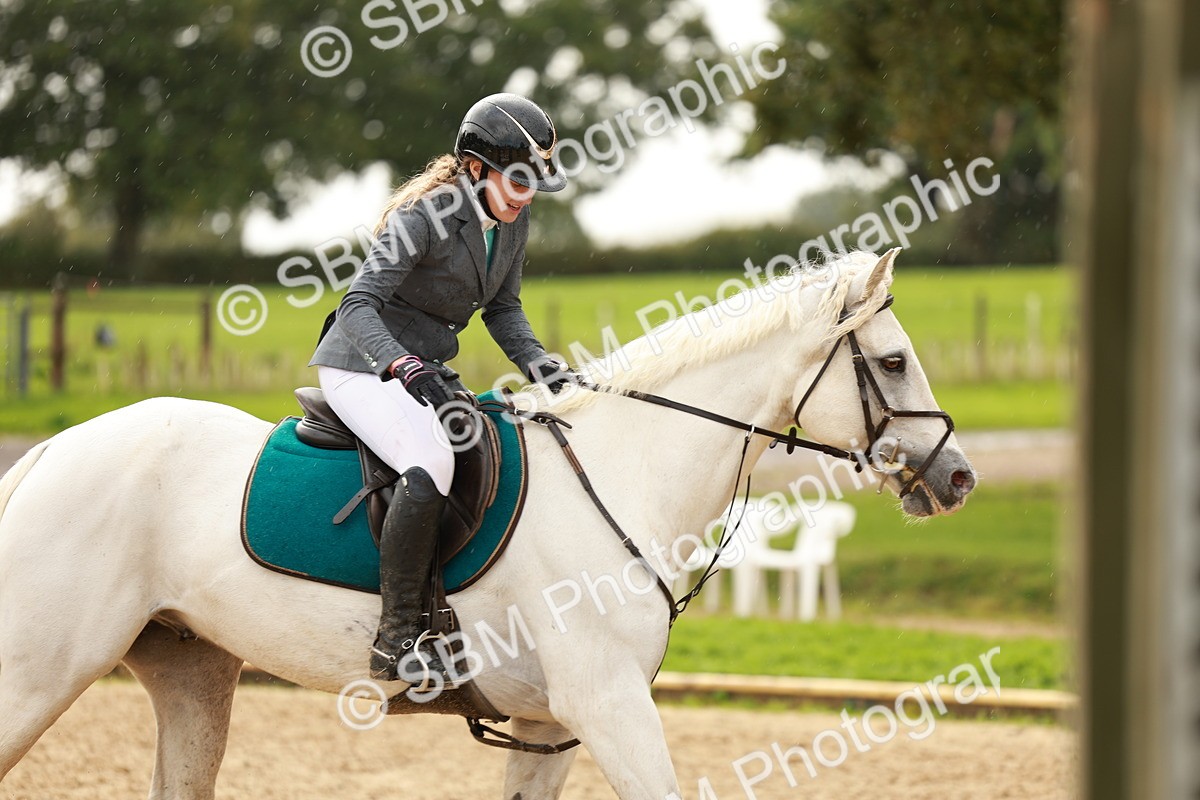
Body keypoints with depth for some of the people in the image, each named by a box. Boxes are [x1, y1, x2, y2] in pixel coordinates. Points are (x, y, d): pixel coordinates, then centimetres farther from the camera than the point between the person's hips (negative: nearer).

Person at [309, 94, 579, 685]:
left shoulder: (512, 223, 2)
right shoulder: (424, 218, -23)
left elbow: (503, 310, 14)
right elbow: (357, 307, -29)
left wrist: (544, 369, -3)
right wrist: (406, 368, -45)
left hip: (428, 372, 9)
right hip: (363, 367, -9)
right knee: (431, 464, -33)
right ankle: (397, 637, -28)